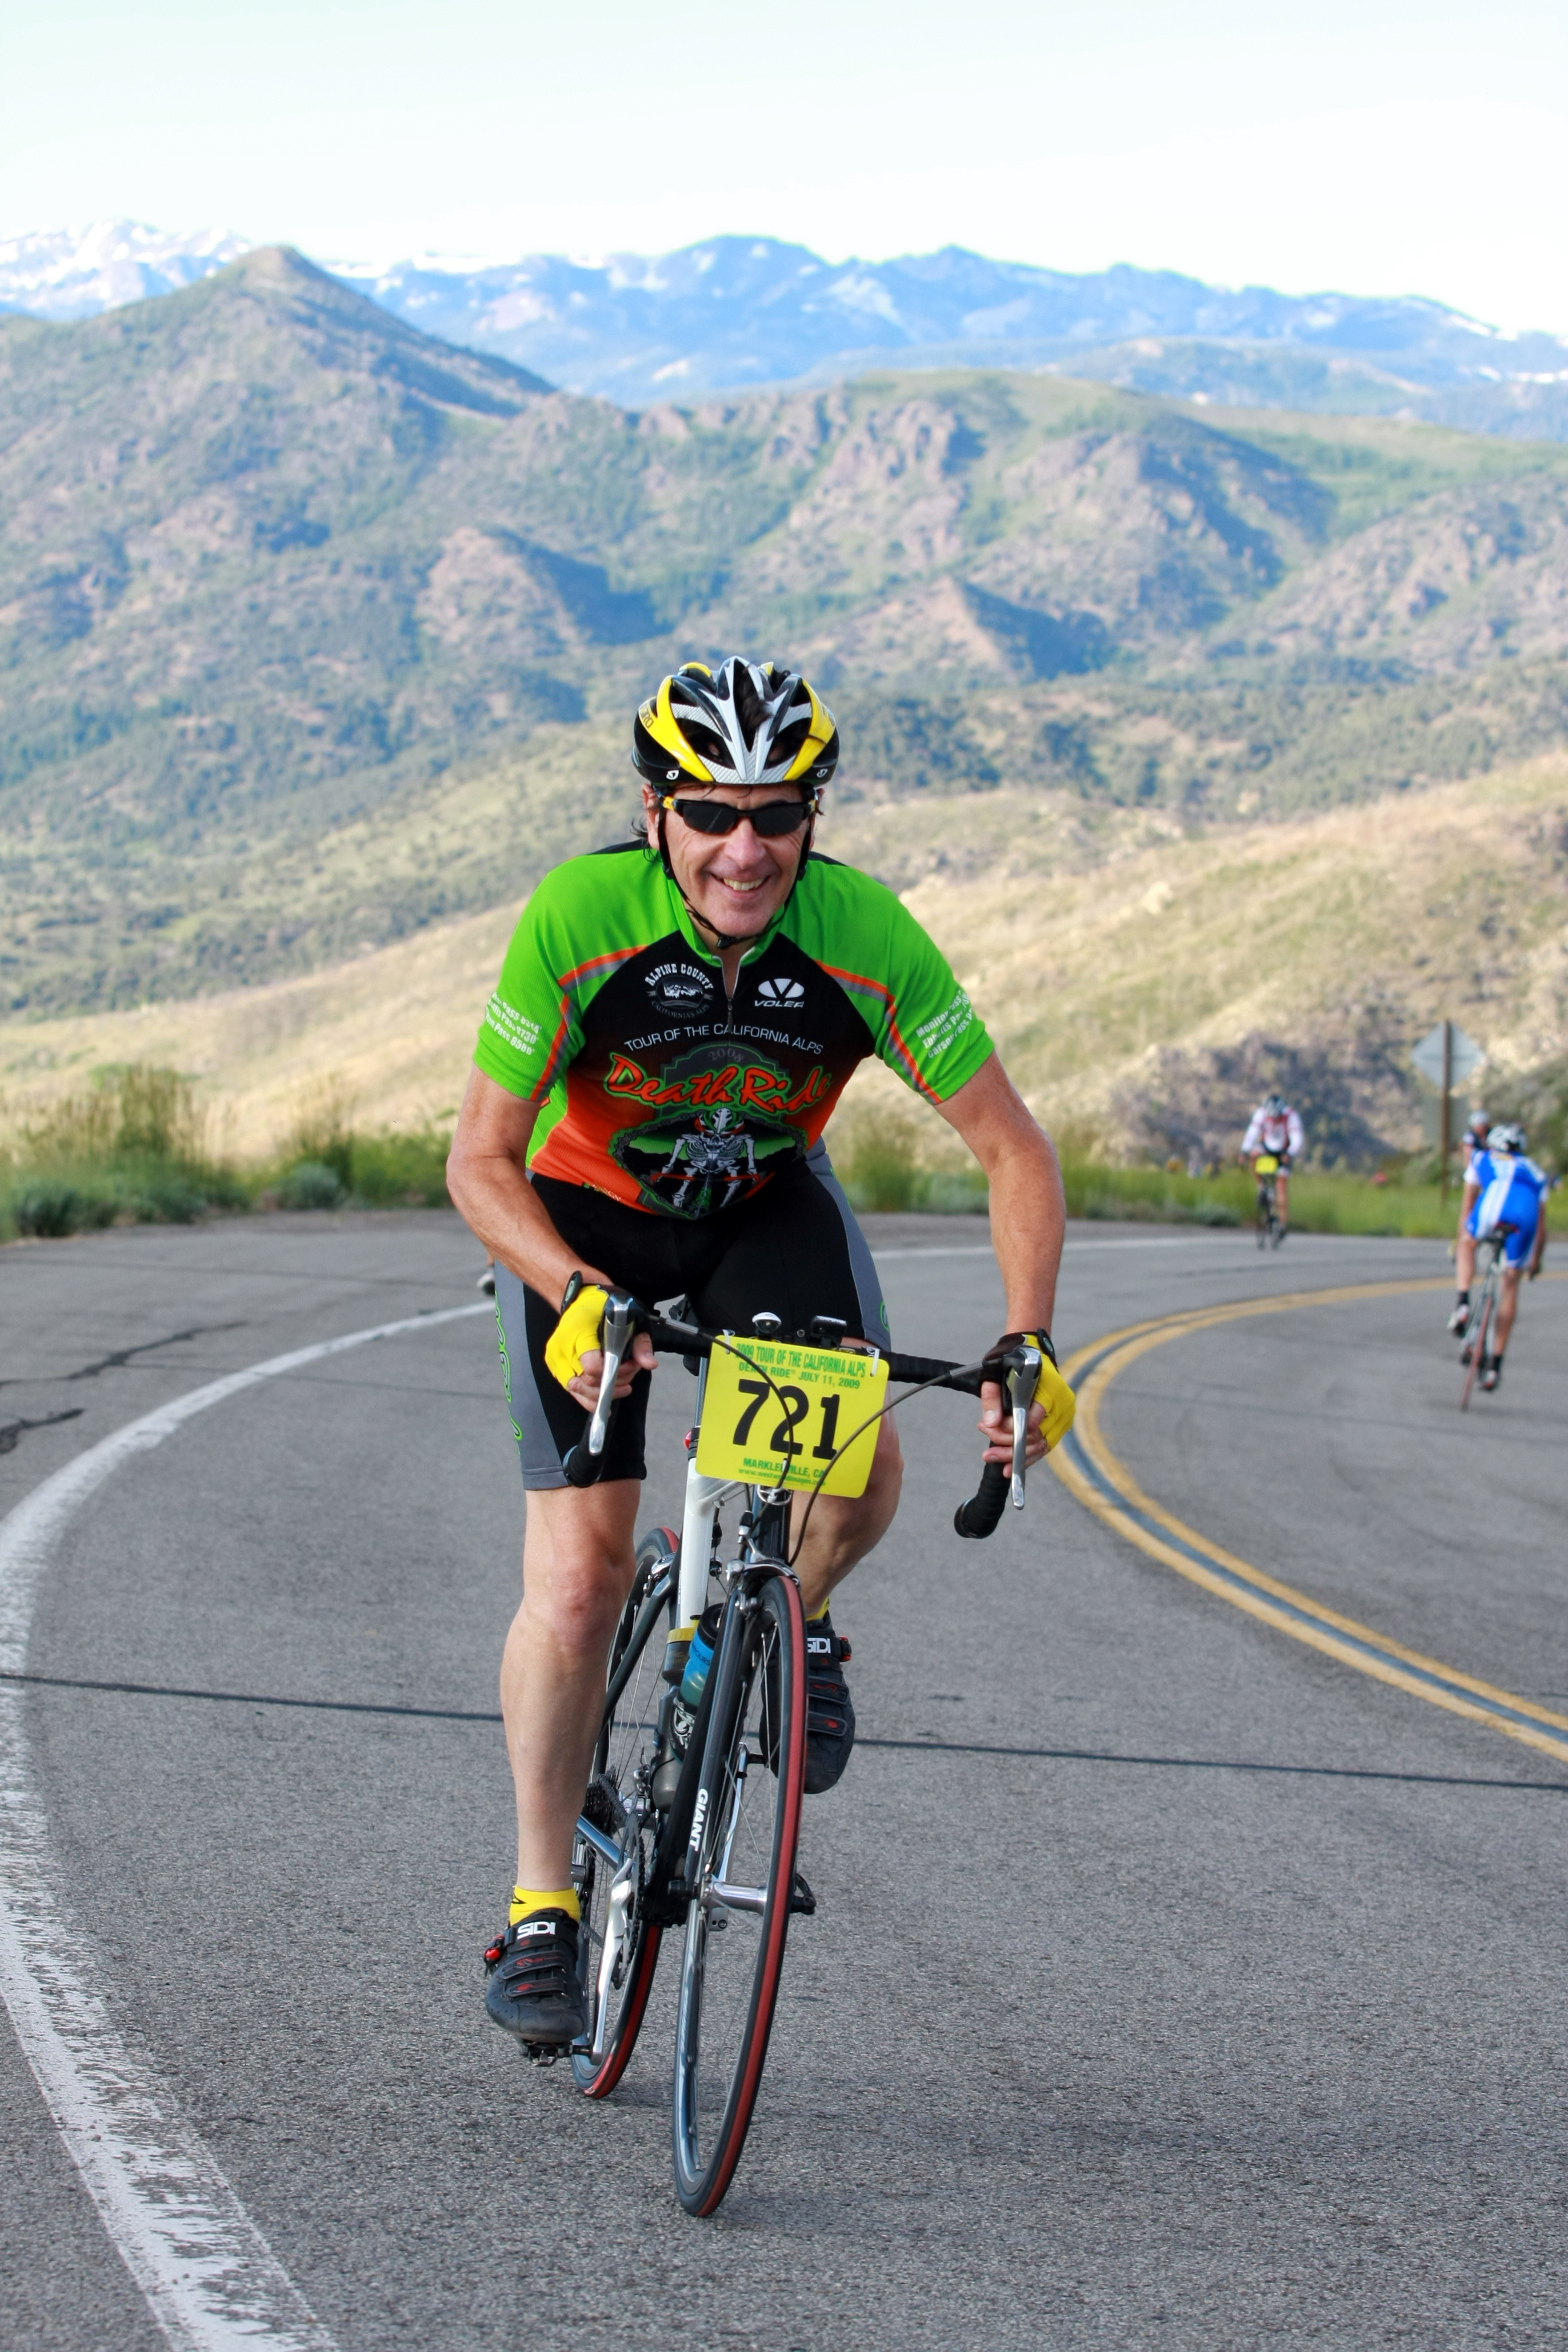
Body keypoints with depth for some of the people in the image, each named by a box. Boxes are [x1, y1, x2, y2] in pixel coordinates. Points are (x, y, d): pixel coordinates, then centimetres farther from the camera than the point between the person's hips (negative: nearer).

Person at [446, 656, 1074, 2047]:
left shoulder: (862, 932, -26)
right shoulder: (580, 916, -30)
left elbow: (1014, 1149, -20)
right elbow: (480, 1163, -26)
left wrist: (1029, 1344, -32)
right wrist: (579, 1299, -42)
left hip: (767, 1203, 1)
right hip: (583, 1218, -1)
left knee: (859, 1476, -26)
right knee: (580, 1578, -11)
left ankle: (794, 1616, 9)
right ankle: (544, 1901, 6)